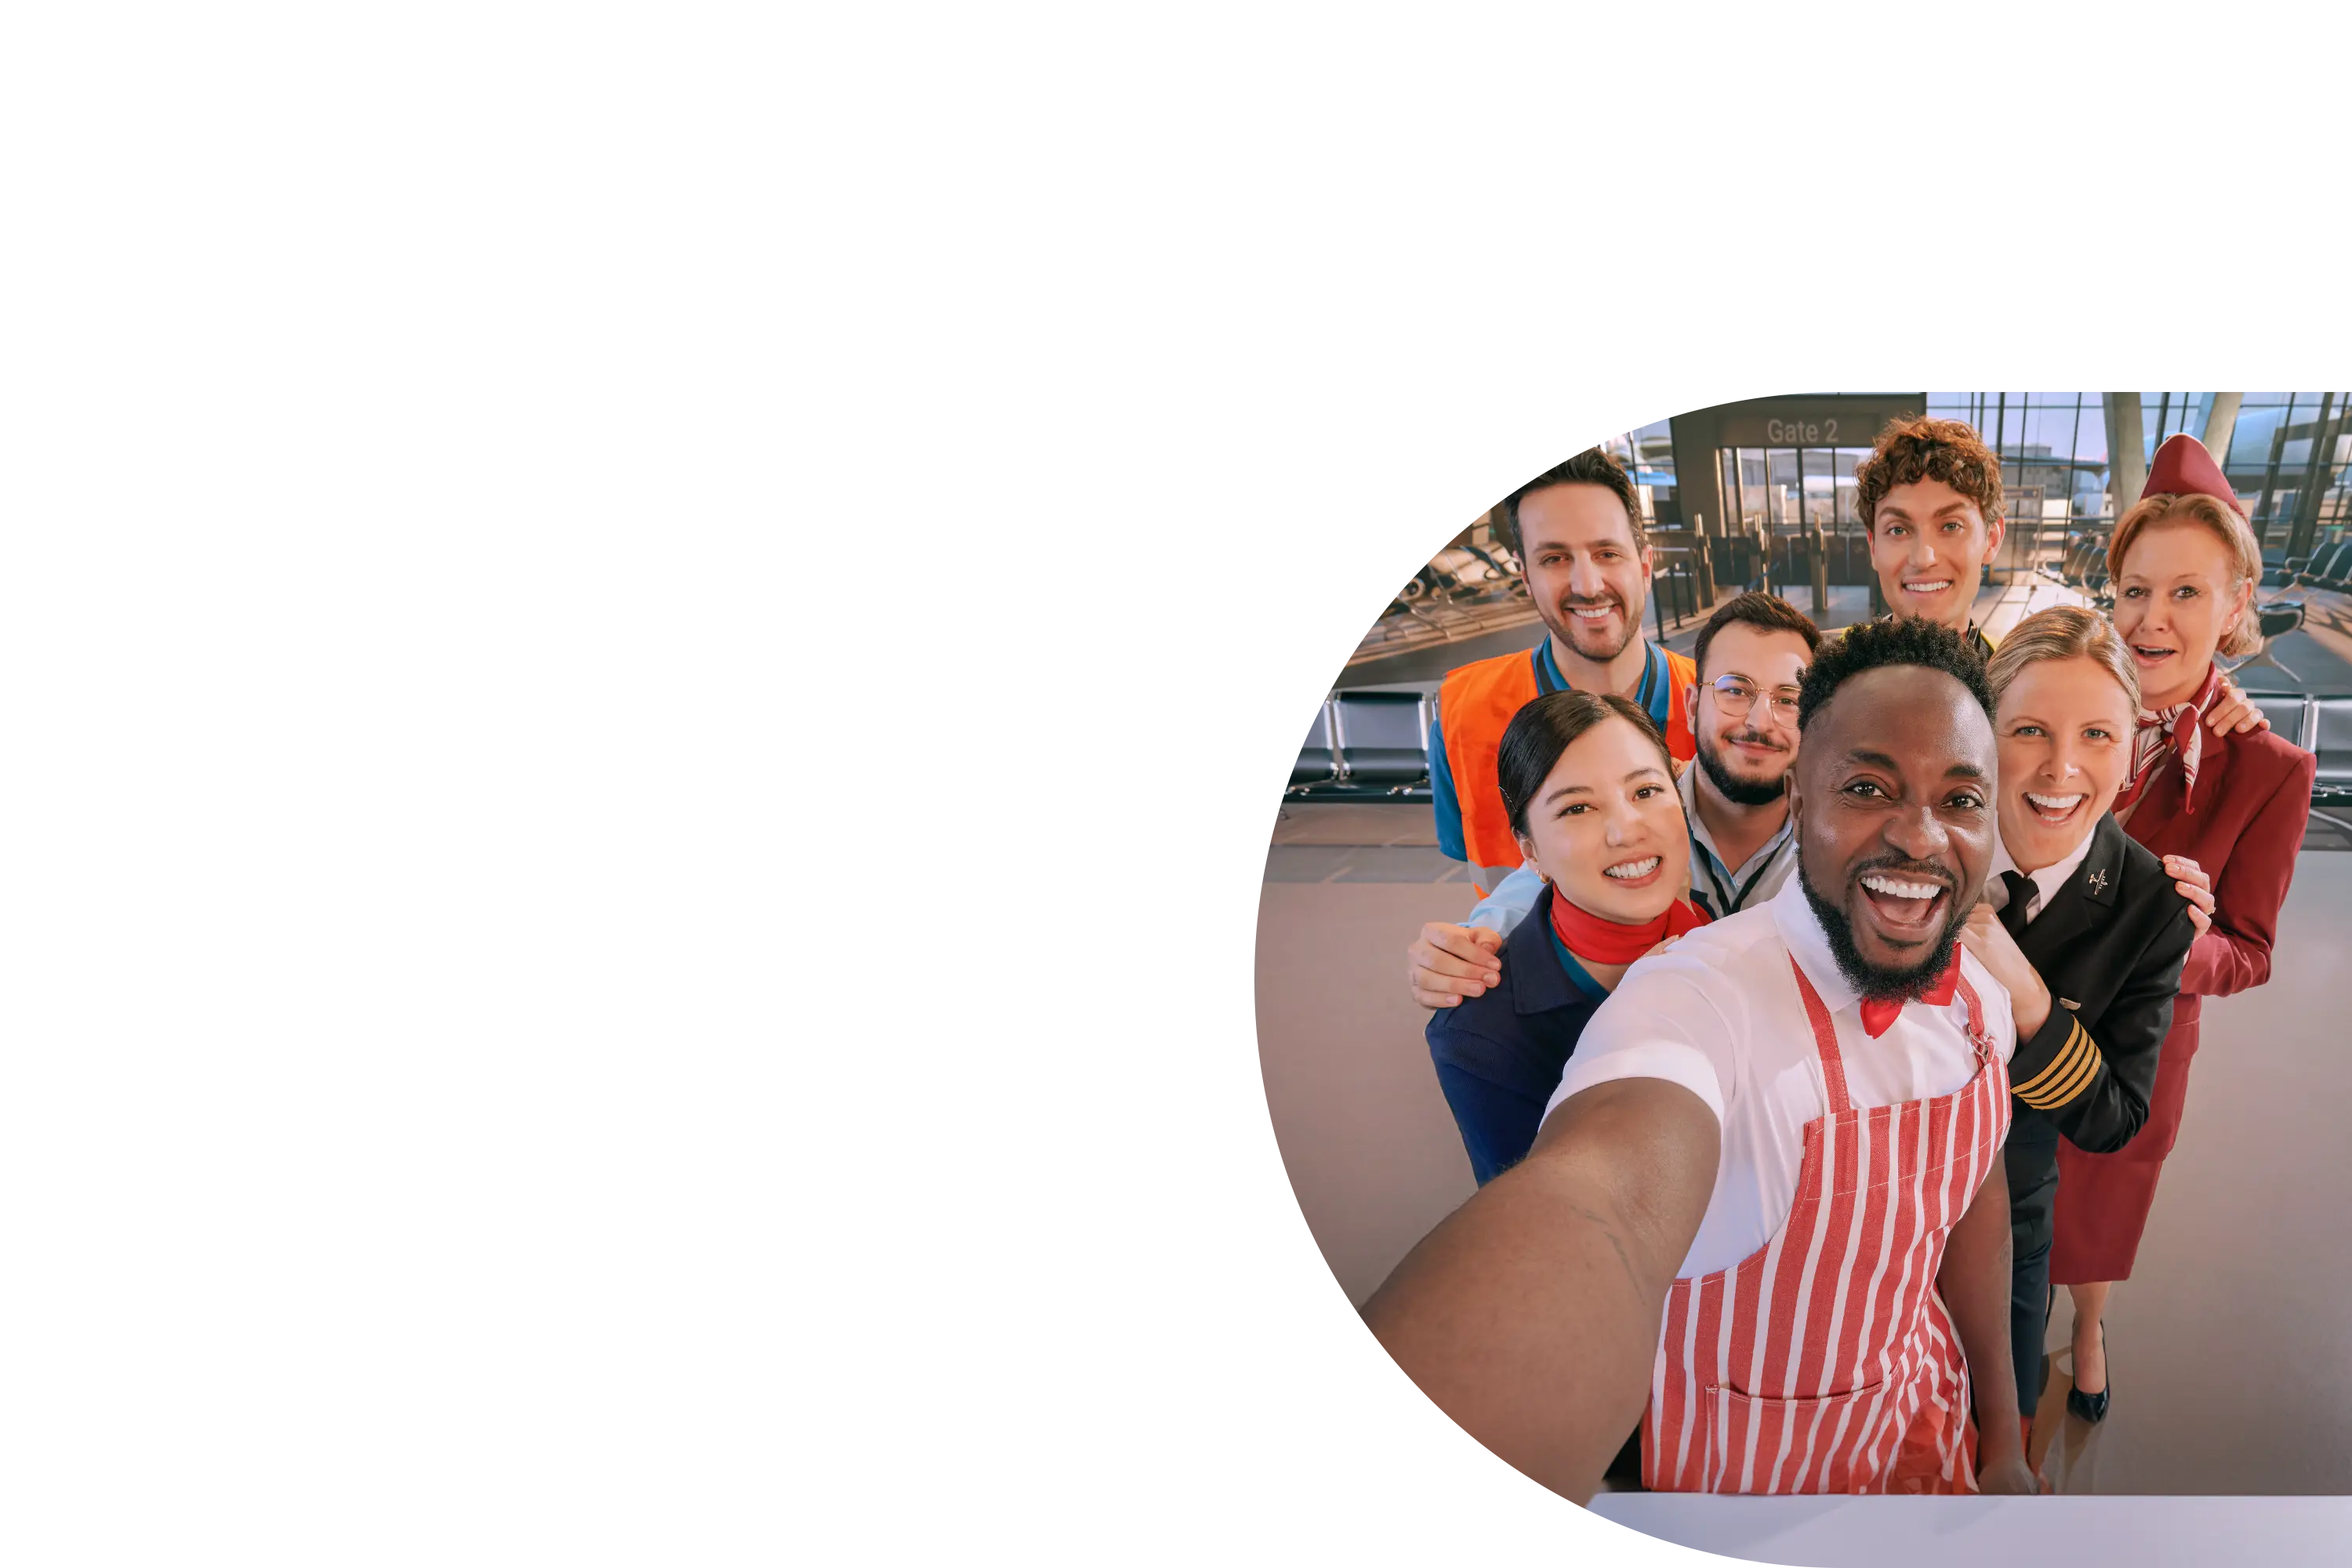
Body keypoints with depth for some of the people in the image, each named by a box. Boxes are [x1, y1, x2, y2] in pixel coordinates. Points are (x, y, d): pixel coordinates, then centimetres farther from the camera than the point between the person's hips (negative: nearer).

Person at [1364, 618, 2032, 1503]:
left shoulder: (1980, 998, -9)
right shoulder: (1701, 997, -35)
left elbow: (1975, 1196, 8)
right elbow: (1608, 1213, -56)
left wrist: (2003, 1437, 11)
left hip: (1930, 1424, 6)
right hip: (1743, 1469, -5)